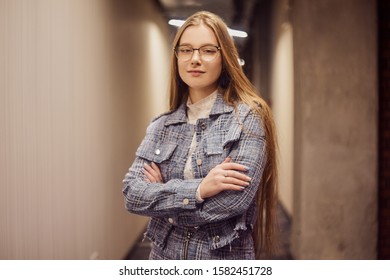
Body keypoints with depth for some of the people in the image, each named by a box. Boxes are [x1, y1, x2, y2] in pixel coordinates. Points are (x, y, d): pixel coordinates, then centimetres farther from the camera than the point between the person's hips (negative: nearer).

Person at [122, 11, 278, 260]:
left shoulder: (248, 117, -11)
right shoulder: (161, 126, 3)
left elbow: (233, 200, -20)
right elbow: (132, 193, -8)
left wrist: (162, 192, -10)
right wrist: (198, 190, -21)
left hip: (224, 257, -4)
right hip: (164, 255, 4)